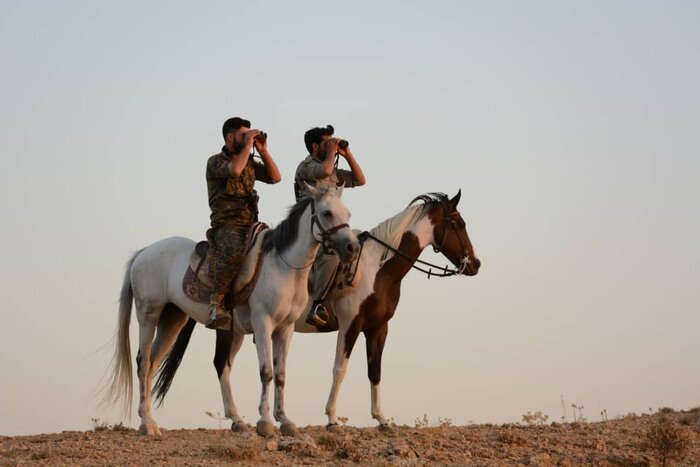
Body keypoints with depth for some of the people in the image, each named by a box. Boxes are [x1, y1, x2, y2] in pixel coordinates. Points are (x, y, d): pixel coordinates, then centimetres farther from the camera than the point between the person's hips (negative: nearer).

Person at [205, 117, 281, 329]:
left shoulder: (250, 162, 20)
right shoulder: (216, 162, 1)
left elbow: (275, 177, 16)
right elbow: (234, 170, -21)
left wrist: (263, 150, 9)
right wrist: (248, 145, -11)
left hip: (251, 224, 7)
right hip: (226, 225, -7)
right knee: (234, 252, -39)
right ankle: (216, 301, -30)